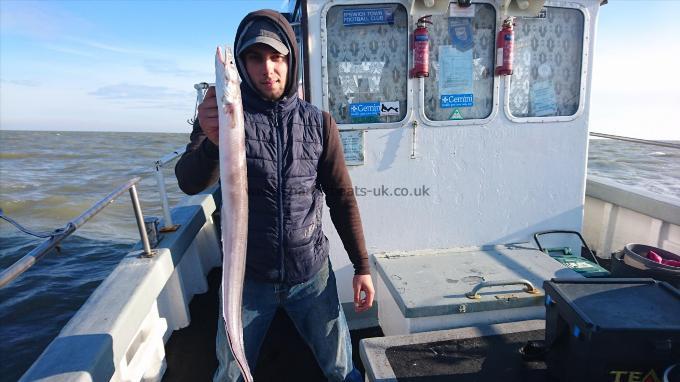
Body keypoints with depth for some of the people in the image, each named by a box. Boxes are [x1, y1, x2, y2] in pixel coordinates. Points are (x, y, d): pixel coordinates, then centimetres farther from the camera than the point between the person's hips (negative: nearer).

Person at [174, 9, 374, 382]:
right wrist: (212, 141, -41)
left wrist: (362, 266, 1)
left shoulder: (319, 123, -3)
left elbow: (342, 197, 1)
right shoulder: (226, 115, -5)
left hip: (312, 274, 1)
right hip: (248, 277, 0)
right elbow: (189, 183, -19)